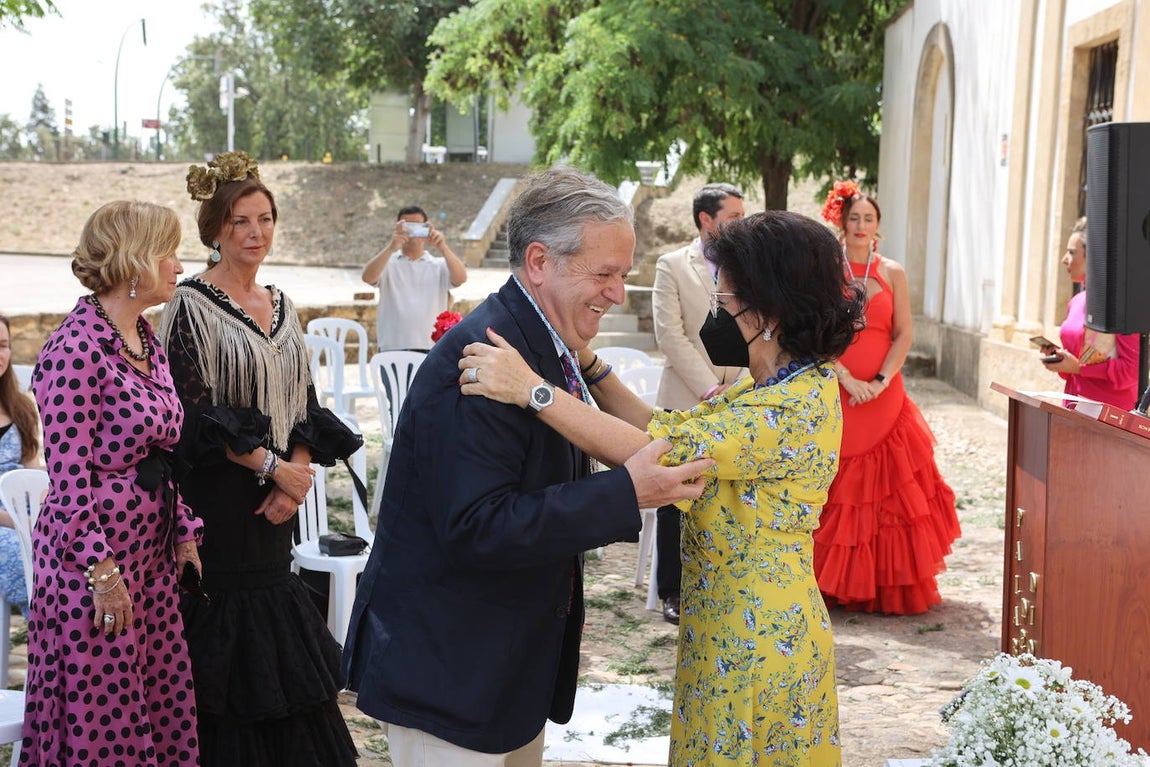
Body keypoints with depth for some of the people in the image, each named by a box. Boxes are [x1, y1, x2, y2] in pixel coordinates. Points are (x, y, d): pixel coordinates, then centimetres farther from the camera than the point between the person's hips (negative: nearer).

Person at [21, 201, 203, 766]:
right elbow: (68, 477, -19)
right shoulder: (77, 348, -17)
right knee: (101, 718, 2)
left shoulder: (146, 343, 10)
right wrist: (102, 571, -19)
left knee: (162, 700, 13)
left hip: (152, 550, 8)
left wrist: (185, 531, 12)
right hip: (97, 554, -8)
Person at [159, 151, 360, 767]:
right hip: (217, 500, -6)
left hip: (275, 503, 6)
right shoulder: (192, 306, -9)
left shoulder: (281, 306, 11)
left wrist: (299, 471, -6)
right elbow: (193, 411, -15)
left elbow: (305, 402, 11)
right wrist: (272, 466, -16)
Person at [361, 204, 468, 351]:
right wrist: (391, 247, -25)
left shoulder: (439, 265, 11)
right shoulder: (387, 263, 9)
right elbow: (368, 277, -11)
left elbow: (460, 278, -7)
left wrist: (443, 248, -23)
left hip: (431, 350, 1)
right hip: (392, 350, -1)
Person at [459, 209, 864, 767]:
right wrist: (588, 364, -4)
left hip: (759, 644, -9)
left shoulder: (799, 407, -24)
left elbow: (653, 455, -29)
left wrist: (531, 388, -29)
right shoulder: (764, 390, 8)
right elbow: (661, 428, 5)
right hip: (727, 633, 9)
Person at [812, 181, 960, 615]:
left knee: (887, 489, 0)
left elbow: (904, 335, 4)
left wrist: (881, 381, -10)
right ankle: (833, 584, 8)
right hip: (834, 392, -1)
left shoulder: (892, 273, 9)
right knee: (838, 493, -1)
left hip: (884, 396, 2)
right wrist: (846, 379, -14)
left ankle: (890, 587, 7)